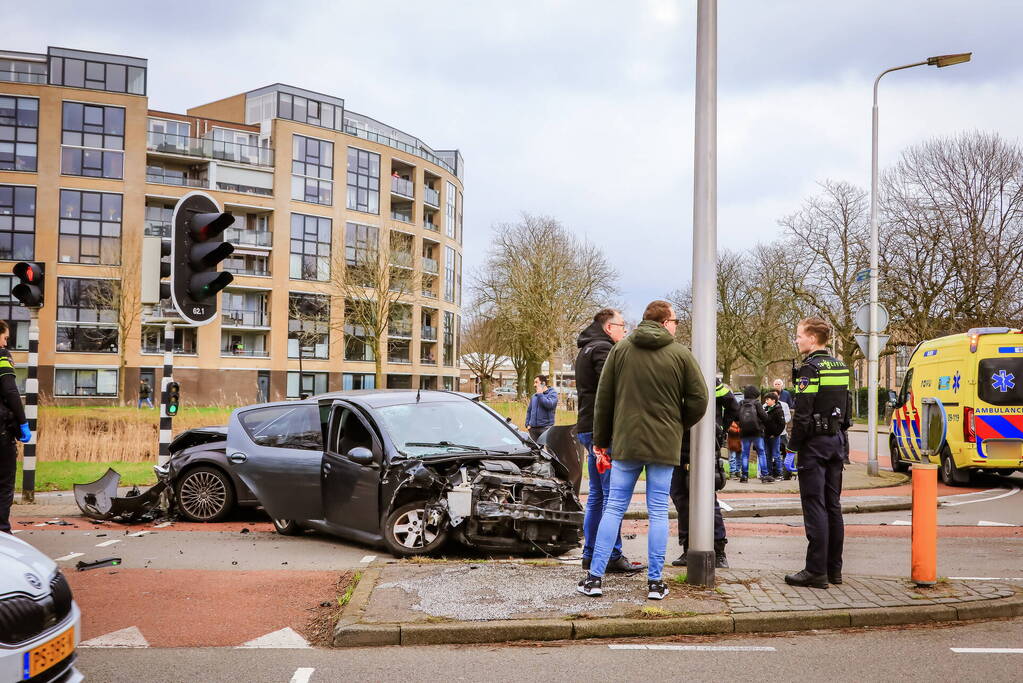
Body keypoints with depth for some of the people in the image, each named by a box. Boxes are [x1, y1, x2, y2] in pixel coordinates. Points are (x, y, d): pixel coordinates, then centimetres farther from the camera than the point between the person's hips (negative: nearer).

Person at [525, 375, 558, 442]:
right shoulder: (533, 396, 16)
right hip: (533, 428, 6)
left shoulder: (552, 393, 0)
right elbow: (529, 411, 21)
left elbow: (549, 404, -19)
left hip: (546, 427, -6)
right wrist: (527, 424, 10)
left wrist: (540, 394, -10)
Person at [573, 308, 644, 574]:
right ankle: (612, 556, -3)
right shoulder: (603, 350, -11)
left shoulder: (585, 350, 22)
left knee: (597, 494, 14)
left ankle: (590, 554, 17)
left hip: (588, 428, 10)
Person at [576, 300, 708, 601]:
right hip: (664, 446, -1)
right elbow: (698, 399, -3)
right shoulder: (681, 354, -2)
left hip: (626, 442, 1)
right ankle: (655, 582, 9)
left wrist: (600, 440, 13)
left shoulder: (620, 349, 3)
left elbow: (603, 398, 4)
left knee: (614, 508, 7)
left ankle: (594, 576, 7)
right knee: (658, 512, 6)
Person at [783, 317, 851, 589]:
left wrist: (792, 449, -14)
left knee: (814, 506, -6)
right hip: (835, 441, 9)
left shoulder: (810, 368, -14)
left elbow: (803, 414, -18)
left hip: (814, 442, -8)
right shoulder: (840, 367, 13)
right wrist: (838, 435, 20)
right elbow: (845, 410, 16)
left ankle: (816, 571, -4)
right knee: (833, 505, 12)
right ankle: (834, 569, 18)